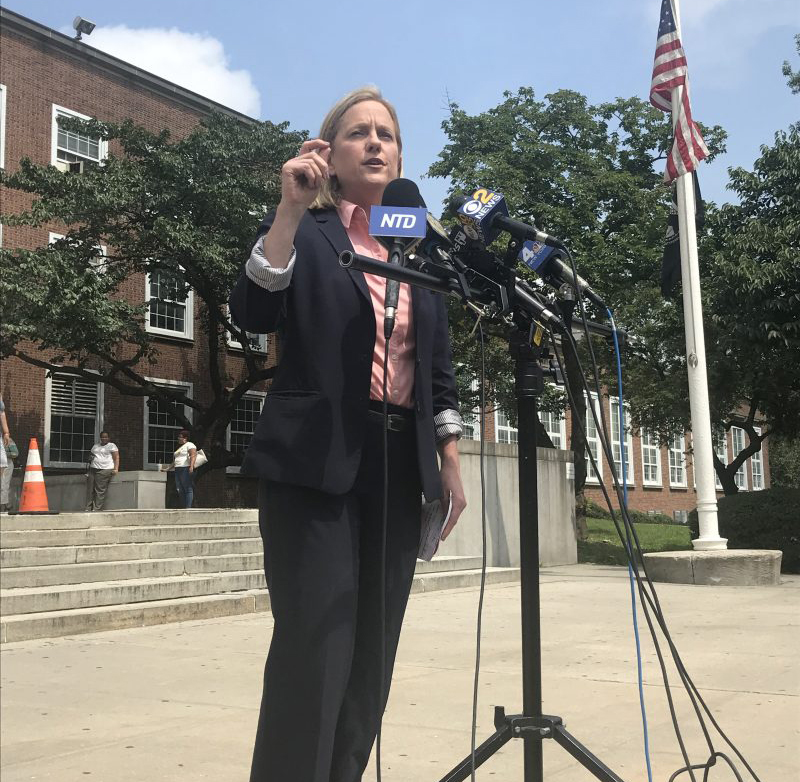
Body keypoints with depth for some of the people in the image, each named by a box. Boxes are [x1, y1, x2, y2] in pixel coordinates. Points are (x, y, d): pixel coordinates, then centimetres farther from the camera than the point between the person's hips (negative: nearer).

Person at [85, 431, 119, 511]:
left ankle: (97, 508, -12)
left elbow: (116, 458, -3)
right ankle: (88, 508, 1)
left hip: (105, 470, -6)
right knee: (90, 490, -1)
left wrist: (116, 469, -14)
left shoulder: (112, 446, 5)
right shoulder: (96, 445, 23)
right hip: (93, 469, 6)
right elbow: (92, 456, 30)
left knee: (100, 490, -12)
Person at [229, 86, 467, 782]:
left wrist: (451, 465, 11)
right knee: (314, 651, -11)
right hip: (315, 465, -5)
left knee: (373, 654, 6)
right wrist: (290, 209, -20)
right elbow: (253, 314, -13)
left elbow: (439, 369, 17)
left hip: (400, 465, 5)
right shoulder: (303, 232, 5)